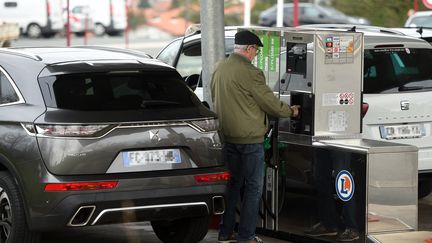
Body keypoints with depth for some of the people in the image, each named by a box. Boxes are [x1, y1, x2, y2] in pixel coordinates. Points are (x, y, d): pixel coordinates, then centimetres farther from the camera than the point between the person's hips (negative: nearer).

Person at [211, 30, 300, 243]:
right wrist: (291, 111, 6)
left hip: (227, 137, 8)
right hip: (250, 138, -7)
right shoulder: (249, 72, -17)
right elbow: (270, 103, -11)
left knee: (233, 184, 16)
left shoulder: (219, 69, 7)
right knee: (253, 187, 2)